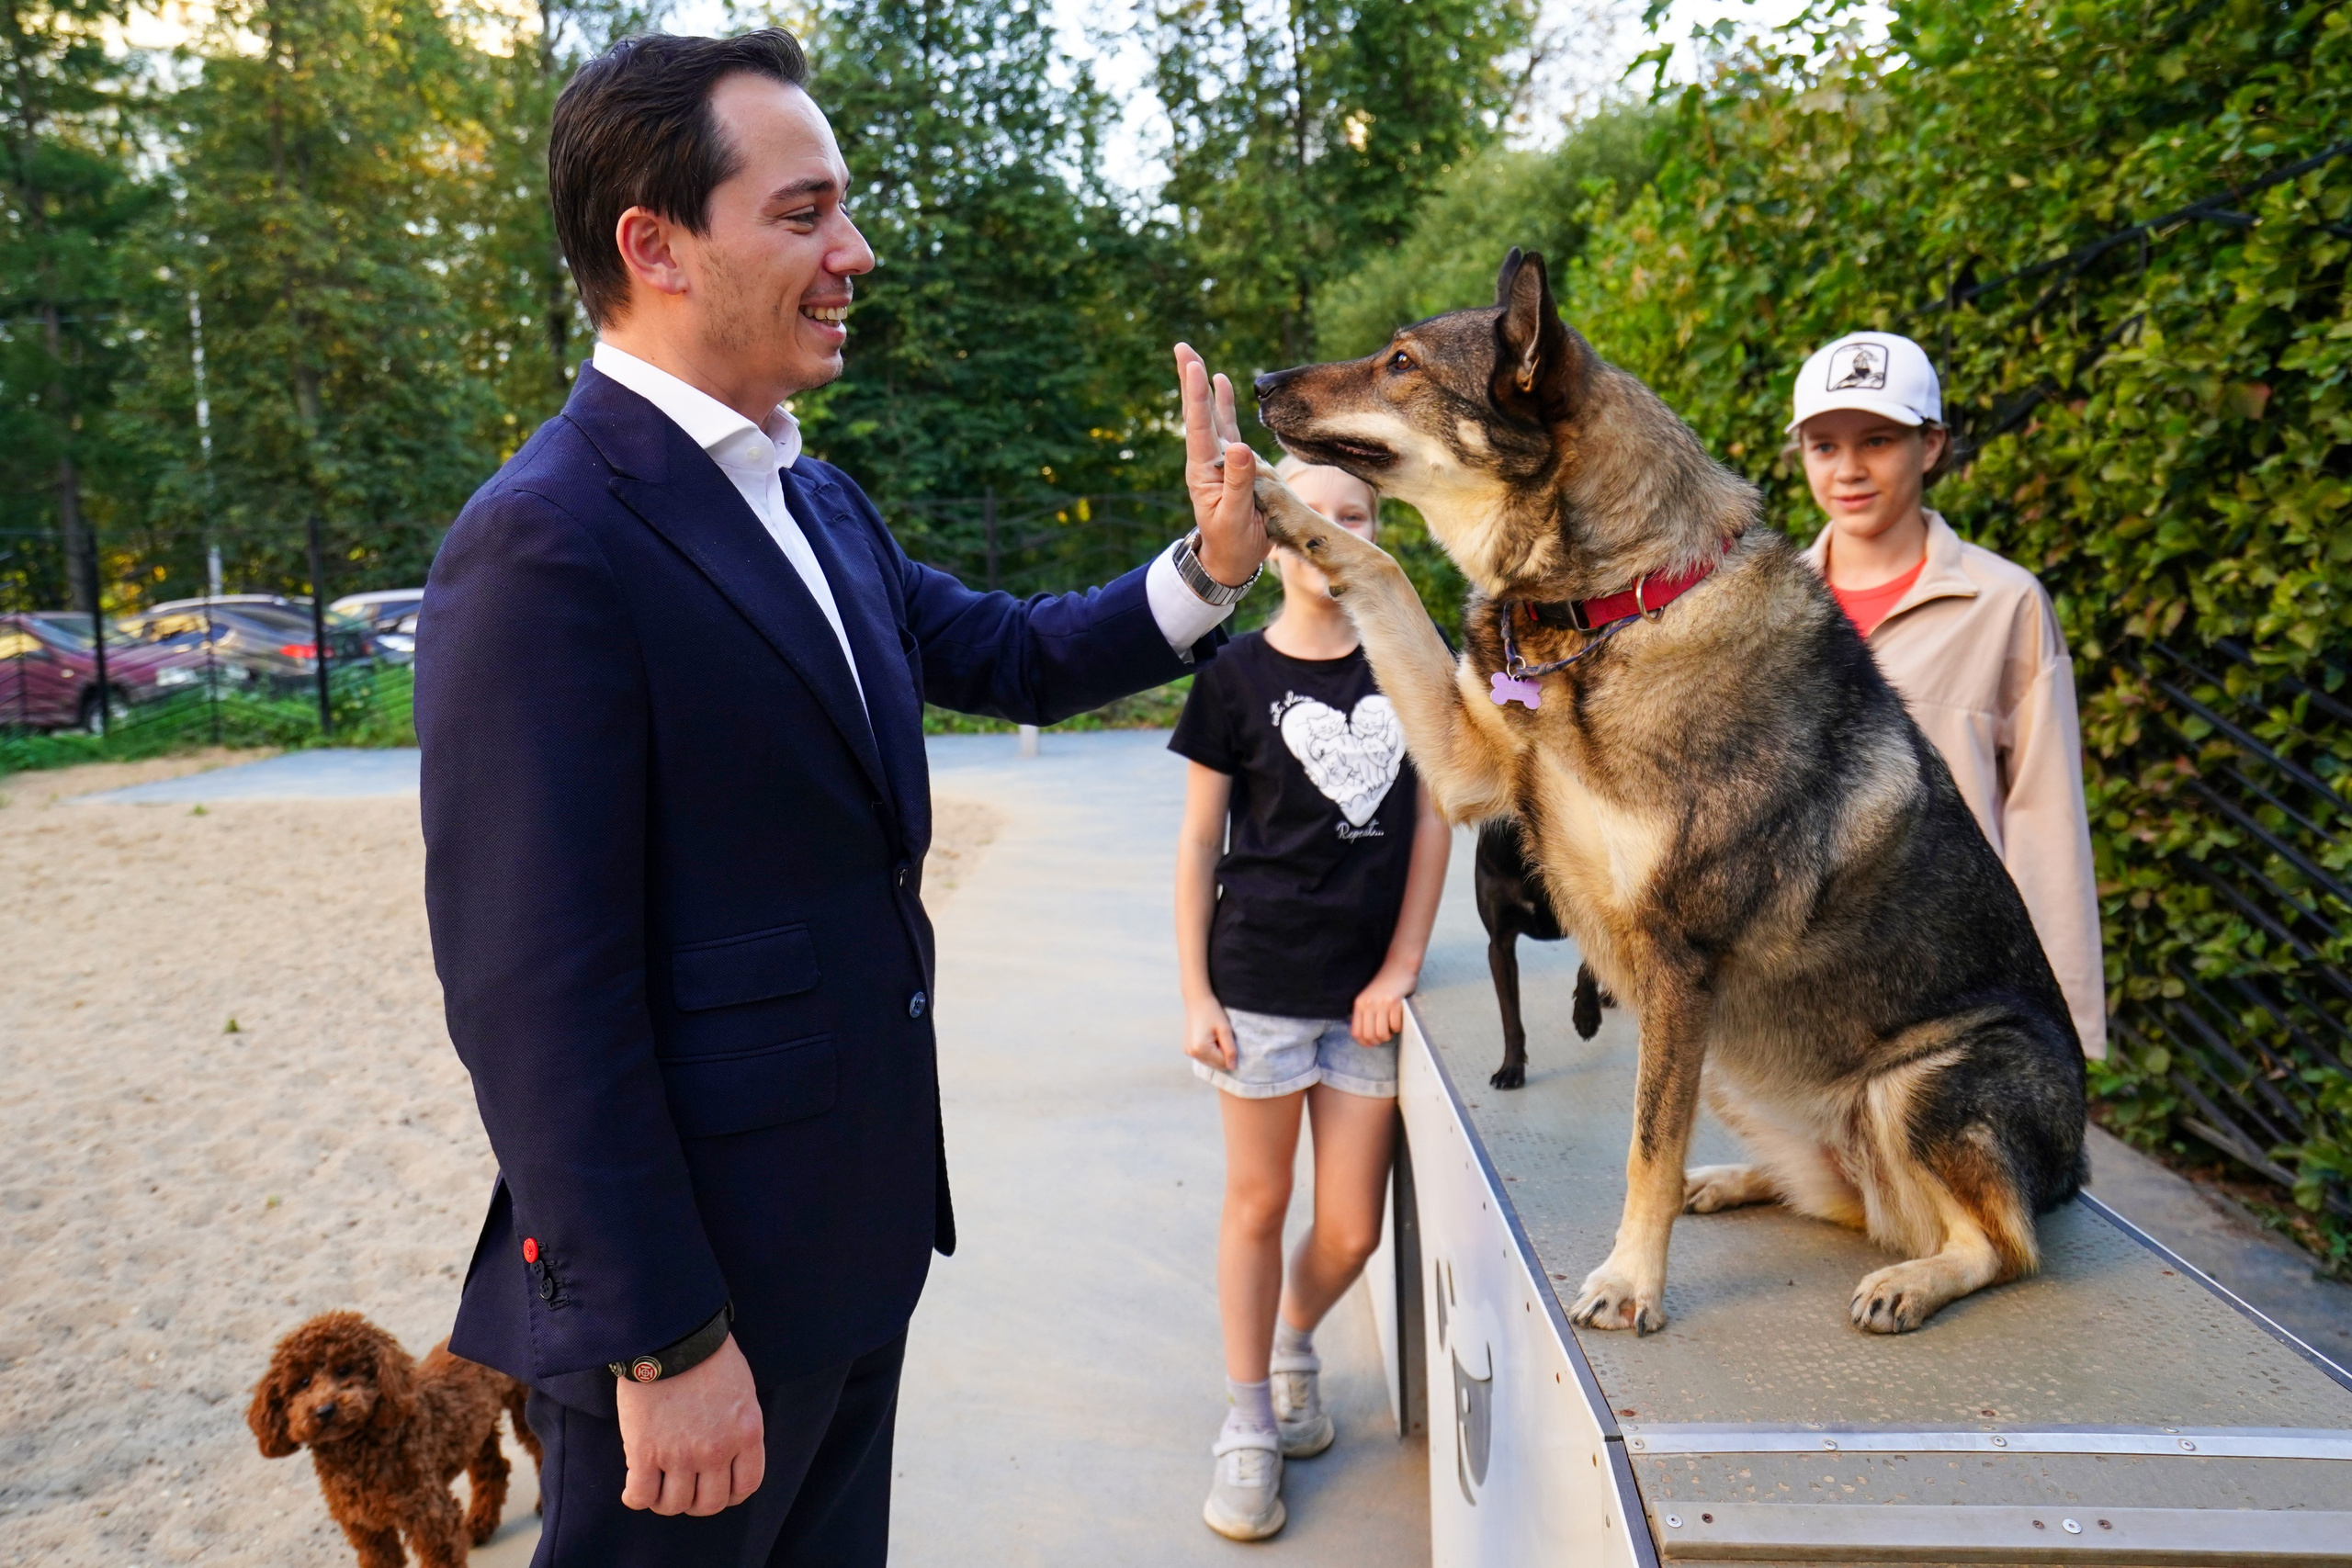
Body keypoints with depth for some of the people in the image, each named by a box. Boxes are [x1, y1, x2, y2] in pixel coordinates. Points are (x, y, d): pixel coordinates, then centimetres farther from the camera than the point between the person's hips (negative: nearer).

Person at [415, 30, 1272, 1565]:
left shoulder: (814, 499, 7)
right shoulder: (549, 545, -21)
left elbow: (1012, 655, 15)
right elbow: (534, 989, -23)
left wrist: (1209, 568, -3)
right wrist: (661, 1341, -19)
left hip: (855, 1223, 9)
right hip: (695, 1272, -9)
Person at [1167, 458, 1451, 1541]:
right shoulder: (1236, 676, -3)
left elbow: (1431, 821, 5)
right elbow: (1199, 845, 0)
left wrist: (1402, 968, -2)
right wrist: (1195, 994, -4)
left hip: (1367, 990, 2)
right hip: (1261, 979, -2)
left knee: (1351, 1230, 7)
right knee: (1257, 1204, 8)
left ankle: (1293, 1343, 39)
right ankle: (1248, 1426, 25)